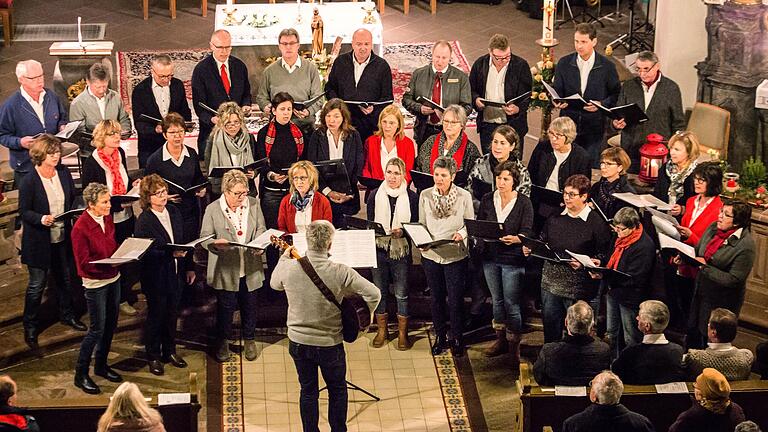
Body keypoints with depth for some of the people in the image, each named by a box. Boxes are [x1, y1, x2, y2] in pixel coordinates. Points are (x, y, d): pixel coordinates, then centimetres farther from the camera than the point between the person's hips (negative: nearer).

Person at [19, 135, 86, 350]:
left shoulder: (64, 173, -2)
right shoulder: (29, 181, -17)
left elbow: (72, 198, 11)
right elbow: (24, 212, -13)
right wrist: (42, 219, -30)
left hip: (62, 237, 5)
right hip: (39, 240, -5)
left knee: (65, 278, 21)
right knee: (37, 284, 5)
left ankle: (67, 314, 42)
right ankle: (30, 327, 20)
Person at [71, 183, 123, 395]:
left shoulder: (107, 218, 2)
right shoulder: (81, 228, -21)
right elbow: (84, 262, -20)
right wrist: (110, 263, -28)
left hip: (113, 278, 8)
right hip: (95, 283, -8)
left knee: (111, 324, 15)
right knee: (97, 329, -3)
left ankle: (101, 365, 32)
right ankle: (81, 374, 10)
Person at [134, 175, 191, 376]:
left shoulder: (174, 212, 2)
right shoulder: (144, 221, -18)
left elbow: (183, 241, 11)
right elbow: (145, 253, -20)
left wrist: (189, 267, 12)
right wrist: (170, 254, -30)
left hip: (175, 274, 6)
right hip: (156, 277, -6)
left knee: (172, 313, 17)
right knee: (156, 316, 8)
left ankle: (170, 351, 33)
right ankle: (153, 356, 24)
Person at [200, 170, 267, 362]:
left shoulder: (254, 203, -1)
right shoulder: (213, 209, -10)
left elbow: (261, 229, 7)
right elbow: (205, 238, -7)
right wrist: (216, 243, -29)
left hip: (250, 268, 3)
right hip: (225, 270, -3)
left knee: (249, 305, 16)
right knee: (225, 306, 10)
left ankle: (249, 339, 37)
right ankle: (223, 342, 30)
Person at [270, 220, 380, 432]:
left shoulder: (289, 267, -16)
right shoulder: (340, 273, -23)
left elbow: (275, 284, 8)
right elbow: (373, 294, -19)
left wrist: (284, 258, 22)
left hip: (298, 342, 2)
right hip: (329, 344, -2)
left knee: (308, 391, 20)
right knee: (337, 390, 21)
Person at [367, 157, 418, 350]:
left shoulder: (411, 197, -3)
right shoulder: (375, 195, 2)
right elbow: (369, 223, 7)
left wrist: (402, 231, -19)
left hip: (401, 250, -2)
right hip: (379, 248, 2)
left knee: (401, 294, 5)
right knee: (379, 291, 11)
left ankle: (402, 332, 18)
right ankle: (381, 330, 25)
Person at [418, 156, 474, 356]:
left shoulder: (464, 196, -7)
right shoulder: (425, 195, -1)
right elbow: (421, 224, 6)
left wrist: (462, 234, -20)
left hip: (455, 255, -2)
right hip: (431, 254, 2)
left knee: (455, 299, 3)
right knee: (436, 298, 13)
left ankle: (457, 339, 21)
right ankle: (440, 337, 28)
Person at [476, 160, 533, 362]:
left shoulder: (524, 203, -9)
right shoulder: (487, 199, 3)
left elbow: (527, 233, -14)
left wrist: (514, 239, -33)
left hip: (513, 260, -5)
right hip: (490, 257, 5)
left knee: (511, 304, -2)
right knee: (496, 300, 16)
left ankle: (514, 345, 9)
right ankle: (501, 339, 30)